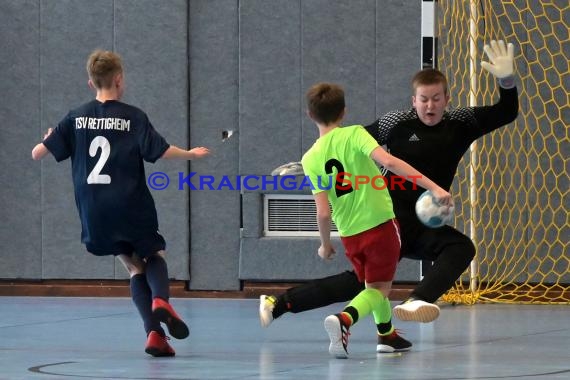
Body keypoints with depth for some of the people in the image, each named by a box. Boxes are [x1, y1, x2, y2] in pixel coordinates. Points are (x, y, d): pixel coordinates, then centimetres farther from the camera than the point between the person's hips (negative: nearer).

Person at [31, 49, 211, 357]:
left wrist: (47, 140, 27)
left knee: (134, 266, 15)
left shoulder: (76, 118, 4)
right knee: (155, 256, 19)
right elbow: (160, 151, -12)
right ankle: (160, 300, -15)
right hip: (131, 208, -3)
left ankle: (154, 332, -2)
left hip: (94, 213, 3)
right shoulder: (133, 117, -5)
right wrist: (191, 154, 6)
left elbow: (38, 153, 3)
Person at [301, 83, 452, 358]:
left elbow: (323, 212, -7)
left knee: (374, 286, 26)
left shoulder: (310, 159, -2)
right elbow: (388, 161, -25)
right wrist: (433, 187, -27)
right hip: (380, 223, -4)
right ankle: (344, 318, -22)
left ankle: (387, 334, 36)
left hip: (349, 234, 4)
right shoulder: (354, 135, -10)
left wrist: (325, 245, 11)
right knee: (377, 289, 4)